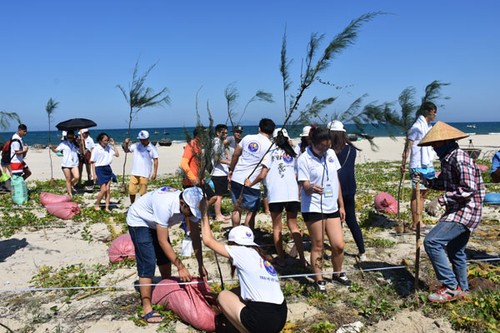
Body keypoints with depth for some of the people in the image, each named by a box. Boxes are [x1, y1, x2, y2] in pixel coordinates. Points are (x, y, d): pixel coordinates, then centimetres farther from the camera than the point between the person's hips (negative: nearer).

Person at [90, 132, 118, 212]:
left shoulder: (109, 148, 4)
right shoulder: (96, 149, -8)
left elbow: (117, 154, 6)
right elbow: (93, 162, -6)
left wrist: (113, 145, 0)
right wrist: (94, 174, -10)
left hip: (108, 168, 5)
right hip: (100, 169, -5)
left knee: (108, 189, 3)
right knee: (103, 189, -7)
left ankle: (107, 207, 10)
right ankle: (97, 205, 14)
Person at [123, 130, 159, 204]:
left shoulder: (152, 148, -5)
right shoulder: (136, 145, 5)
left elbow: (155, 161, -5)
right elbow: (126, 150, 13)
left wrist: (154, 172, -10)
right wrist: (126, 143, -6)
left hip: (145, 174, -4)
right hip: (135, 173, 4)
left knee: (143, 192, 1)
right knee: (131, 191, 8)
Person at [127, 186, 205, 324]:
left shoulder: (191, 205, -23)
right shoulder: (165, 204, -43)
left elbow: (195, 236, -16)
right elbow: (163, 241, -36)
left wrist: (201, 265, -18)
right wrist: (181, 267, -32)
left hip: (155, 222, 7)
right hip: (138, 220, -7)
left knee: (166, 258, 12)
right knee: (148, 264, -14)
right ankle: (147, 309, -5)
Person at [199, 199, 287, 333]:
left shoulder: (241, 252, 1)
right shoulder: (261, 257, 20)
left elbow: (208, 241, 8)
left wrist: (204, 213, 19)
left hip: (262, 321, -8)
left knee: (223, 295, 17)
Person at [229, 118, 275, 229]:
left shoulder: (248, 138, 5)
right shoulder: (270, 146, -6)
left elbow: (235, 155, 12)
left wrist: (231, 170, 22)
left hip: (236, 178, 5)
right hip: (252, 183, -4)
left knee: (237, 208, 15)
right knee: (252, 211, 7)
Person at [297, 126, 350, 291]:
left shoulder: (331, 154, 5)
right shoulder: (304, 159, -12)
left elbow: (336, 181, 13)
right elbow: (305, 186, -14)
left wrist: (341, 205, 13)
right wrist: (312, 188, -39)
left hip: (332, 207, 5)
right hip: (313, 208, -5)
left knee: (338, 245, 5)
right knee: (317, 246, 3)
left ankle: (338, 274, 30)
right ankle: (319, 279, 21)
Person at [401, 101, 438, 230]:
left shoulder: (429, 126, 15)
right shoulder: (417, 127, -13)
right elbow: (408, 146, -16)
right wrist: (403, 164, -21)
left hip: (428, 165, 9)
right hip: (418, 165, -9)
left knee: (424, 193, 12)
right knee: (416, 194, -3)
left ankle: (419, 222, 20)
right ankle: (415, 224, 4)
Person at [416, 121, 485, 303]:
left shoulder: (460, 159, -20)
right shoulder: (448, 159, 11)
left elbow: (468, 189, -27)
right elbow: (446, 183, 21)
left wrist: (441, 199, -26)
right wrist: (426, 180, 5)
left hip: (465, 212, -11)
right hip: (457, 212, 11)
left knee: (432, 242, -19)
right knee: (455, 251, 21)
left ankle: (451, 287, -8)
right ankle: (461, 289, 39)